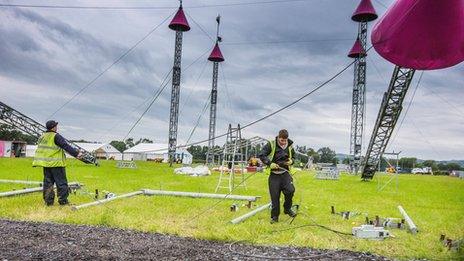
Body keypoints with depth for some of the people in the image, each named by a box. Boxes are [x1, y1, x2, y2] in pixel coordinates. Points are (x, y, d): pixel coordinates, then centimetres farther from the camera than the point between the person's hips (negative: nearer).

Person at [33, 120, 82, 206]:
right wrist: (76, 153, -15)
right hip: (56, 163, -8)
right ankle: (63, 201, 2)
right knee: (61, 183, 0)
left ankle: (48, 201, 12)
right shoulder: (56, 136, -13)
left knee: (48, 182, 12)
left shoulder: (42, 137, 13)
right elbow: (66, 146, -17)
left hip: (46, 163, 8)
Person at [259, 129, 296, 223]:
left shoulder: (290, 146, 7)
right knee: (275, 196, 0)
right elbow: (261, 155, -6)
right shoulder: (271, 145, -5)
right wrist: (270, 164, -19)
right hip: (274, 174, -2)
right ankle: (274, 216, 16)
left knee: (290, 190, -21)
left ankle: (287, 209, 5)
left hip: (285, 173, 2)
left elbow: (293, 157, 24)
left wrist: (291, 161, 0)